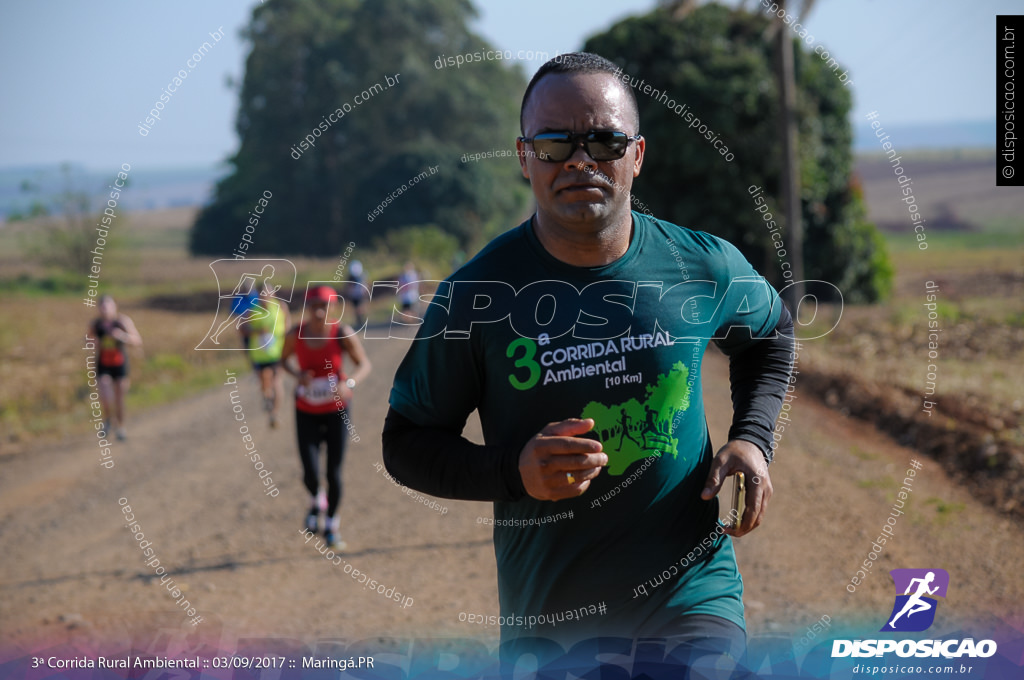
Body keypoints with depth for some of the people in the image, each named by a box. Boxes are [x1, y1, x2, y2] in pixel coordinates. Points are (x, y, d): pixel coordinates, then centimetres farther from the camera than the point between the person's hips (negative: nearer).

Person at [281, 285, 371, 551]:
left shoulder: (342, 333, -17)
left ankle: (332, 524, 25)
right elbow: (285, 359, 7)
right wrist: (298, 374, -15)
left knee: (334, 473, 1)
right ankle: (315, 502, 28)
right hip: (307, 412, 1)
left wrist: (349, 383, -30)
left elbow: (364, 364, -10)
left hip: (337, 410, -1)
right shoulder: (295, 335, -13)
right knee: (311, 474, -9)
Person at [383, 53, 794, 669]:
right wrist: (514, 472, -17)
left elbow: (772, 332, 22)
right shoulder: (477, 291, -7)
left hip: (692, 598, 0)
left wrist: (752, 439, 5)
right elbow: (406, 442, 1)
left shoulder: (704, 267, -1)